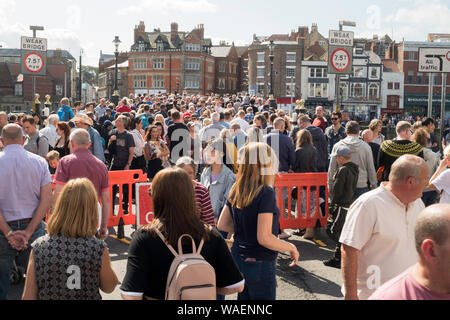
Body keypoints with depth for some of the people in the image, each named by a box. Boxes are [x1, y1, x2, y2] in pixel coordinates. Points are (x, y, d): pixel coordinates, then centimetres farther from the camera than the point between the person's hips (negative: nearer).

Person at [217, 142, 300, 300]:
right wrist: (291, 247, -10)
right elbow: (264, 238, -23)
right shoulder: (266, 192, -20)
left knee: (244, 296, 20)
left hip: (238, 257, 7)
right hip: (260, 263, -7)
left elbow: (222, 225, 8)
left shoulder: (235, 191, 1)